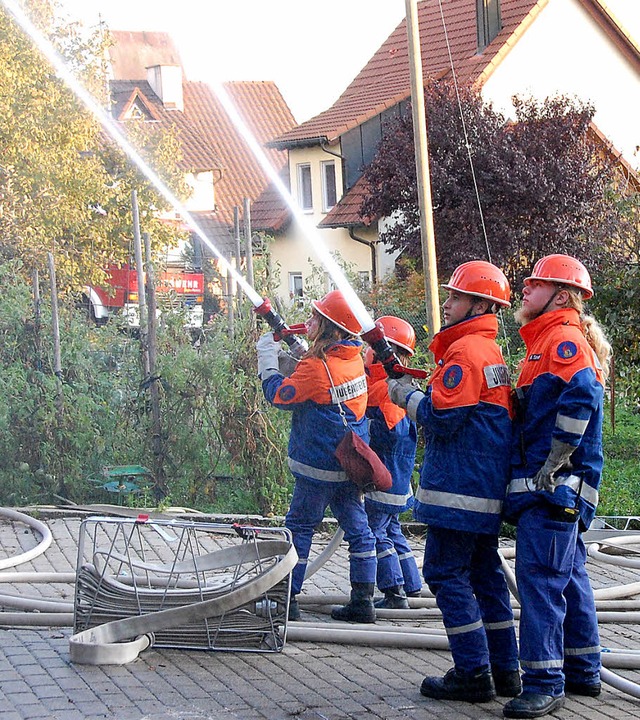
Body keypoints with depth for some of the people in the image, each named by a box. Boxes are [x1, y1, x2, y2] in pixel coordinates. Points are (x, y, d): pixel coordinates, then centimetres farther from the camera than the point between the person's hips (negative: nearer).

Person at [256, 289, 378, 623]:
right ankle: (362, 601, 9)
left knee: (299, 527, 4)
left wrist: (267, 358, 2)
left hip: (319, 466, -7)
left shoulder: (316, 366, -20)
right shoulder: (354, 358, 3)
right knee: (358, 528, 8)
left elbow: (280, 395, -9)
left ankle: (287, 599, 7)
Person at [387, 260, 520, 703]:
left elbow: (442, 417, -20)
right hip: (488, 487, 10)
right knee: (485, 572, 14)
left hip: (459, 487, -10)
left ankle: (473, 674, -5)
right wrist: (418, 395, 13)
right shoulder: (492, 352, 17)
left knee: (446, 572, -5)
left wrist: (407, 396, -3)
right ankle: (505, 671, 18)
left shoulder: (464, 352, -15)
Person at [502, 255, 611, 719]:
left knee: (540, 576, -13)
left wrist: (553, 466, -25)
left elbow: (581, 397, -27)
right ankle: (583, 672, 24)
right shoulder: (547, 341, 23)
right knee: (568, 576, 15)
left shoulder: (565, 339, -11)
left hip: (553, 488, -11)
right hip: (554, 489, 11)